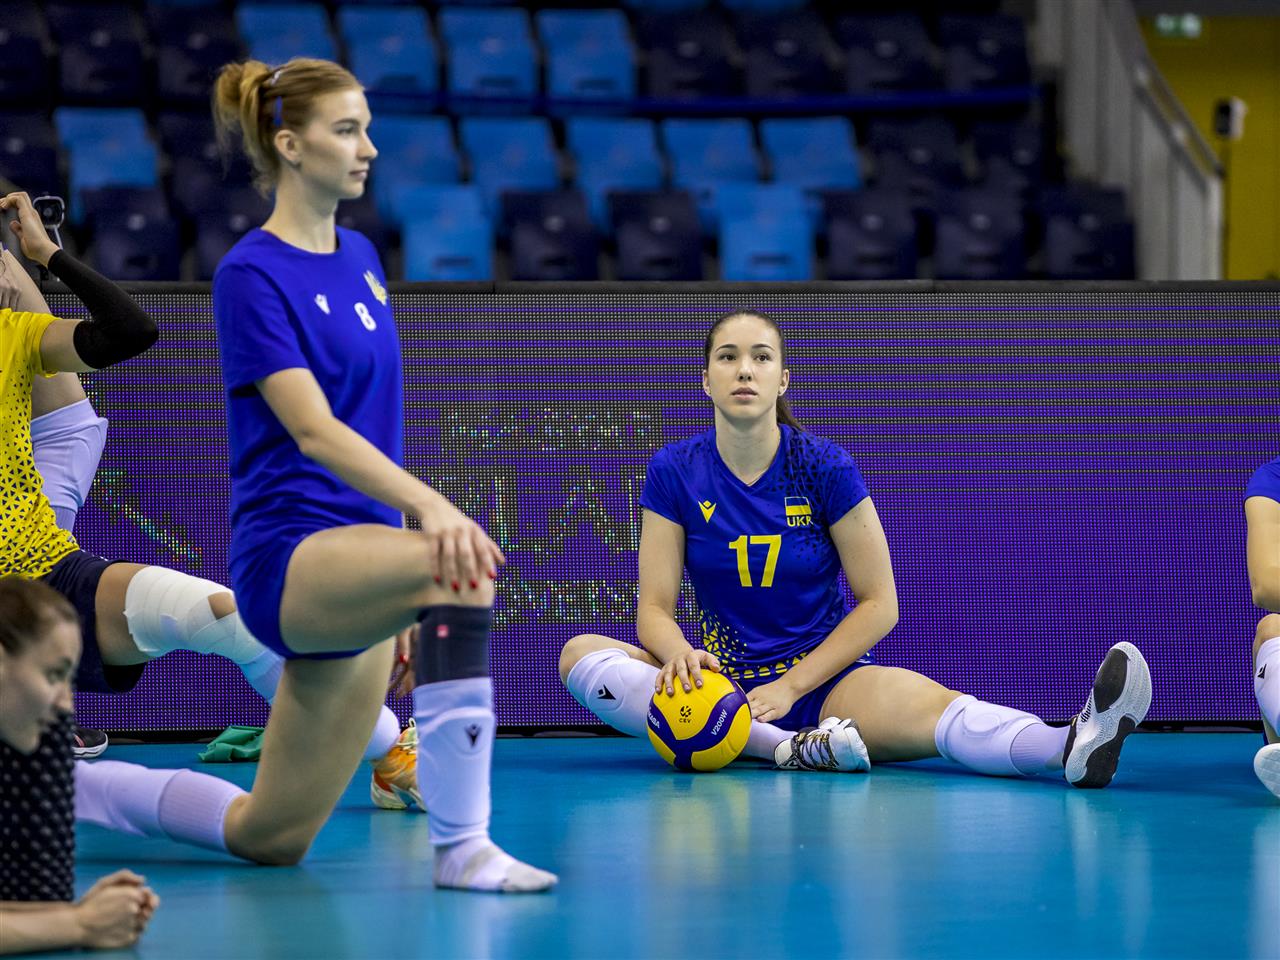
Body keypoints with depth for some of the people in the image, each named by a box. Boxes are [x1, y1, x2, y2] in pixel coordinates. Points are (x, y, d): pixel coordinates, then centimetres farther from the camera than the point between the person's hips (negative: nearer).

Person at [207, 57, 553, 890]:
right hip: (288, 554, -8)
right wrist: (430, 506, -36)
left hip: (358, 556, 8)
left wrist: (412, 538, 20)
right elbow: (312, 428, -22)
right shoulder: (252, 274, -10)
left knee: (270, 841, 8)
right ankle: (461, 845, -32)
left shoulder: (360, 258, 14)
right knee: (468, 564, -36)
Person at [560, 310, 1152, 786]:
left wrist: (791, 686, -13)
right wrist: (679, 654, -25)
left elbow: (879, 605, -2)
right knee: (580, 655, -26)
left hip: (828, 680, -2)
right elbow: (654, 608, 0)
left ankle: (1075, 747, -66)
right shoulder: (675, 472, 0)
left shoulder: (825, 467, -4)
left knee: (930, 706, -36)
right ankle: (781, 748, -38)